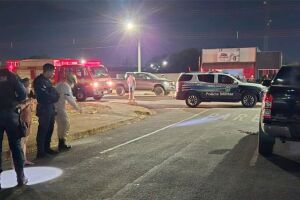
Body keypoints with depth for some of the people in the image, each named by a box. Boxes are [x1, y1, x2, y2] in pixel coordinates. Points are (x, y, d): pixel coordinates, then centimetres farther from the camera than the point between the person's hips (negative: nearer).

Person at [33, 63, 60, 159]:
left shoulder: (47, 80, 17)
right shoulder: (39, 81, -12)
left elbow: (53, 92, 19)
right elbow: (45, 95, -19)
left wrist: (55, 96, -2)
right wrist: (55, 97, -4)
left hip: (50, 109, 9)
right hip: (44, 109, -9)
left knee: (49, 129, 13)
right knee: (43, 130, -6)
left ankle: (47, 148, 23)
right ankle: (40, 152, -2)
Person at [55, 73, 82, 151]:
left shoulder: (60, 84, 16)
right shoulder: (66, 86, -13)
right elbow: (70, 98, -19)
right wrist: (77, 108, -13)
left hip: (55, 107, 10)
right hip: (59, 108, -10)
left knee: (61, 125, 18)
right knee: (65, 124, -2)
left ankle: (61, 143, 25)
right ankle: (62, 145, -1)